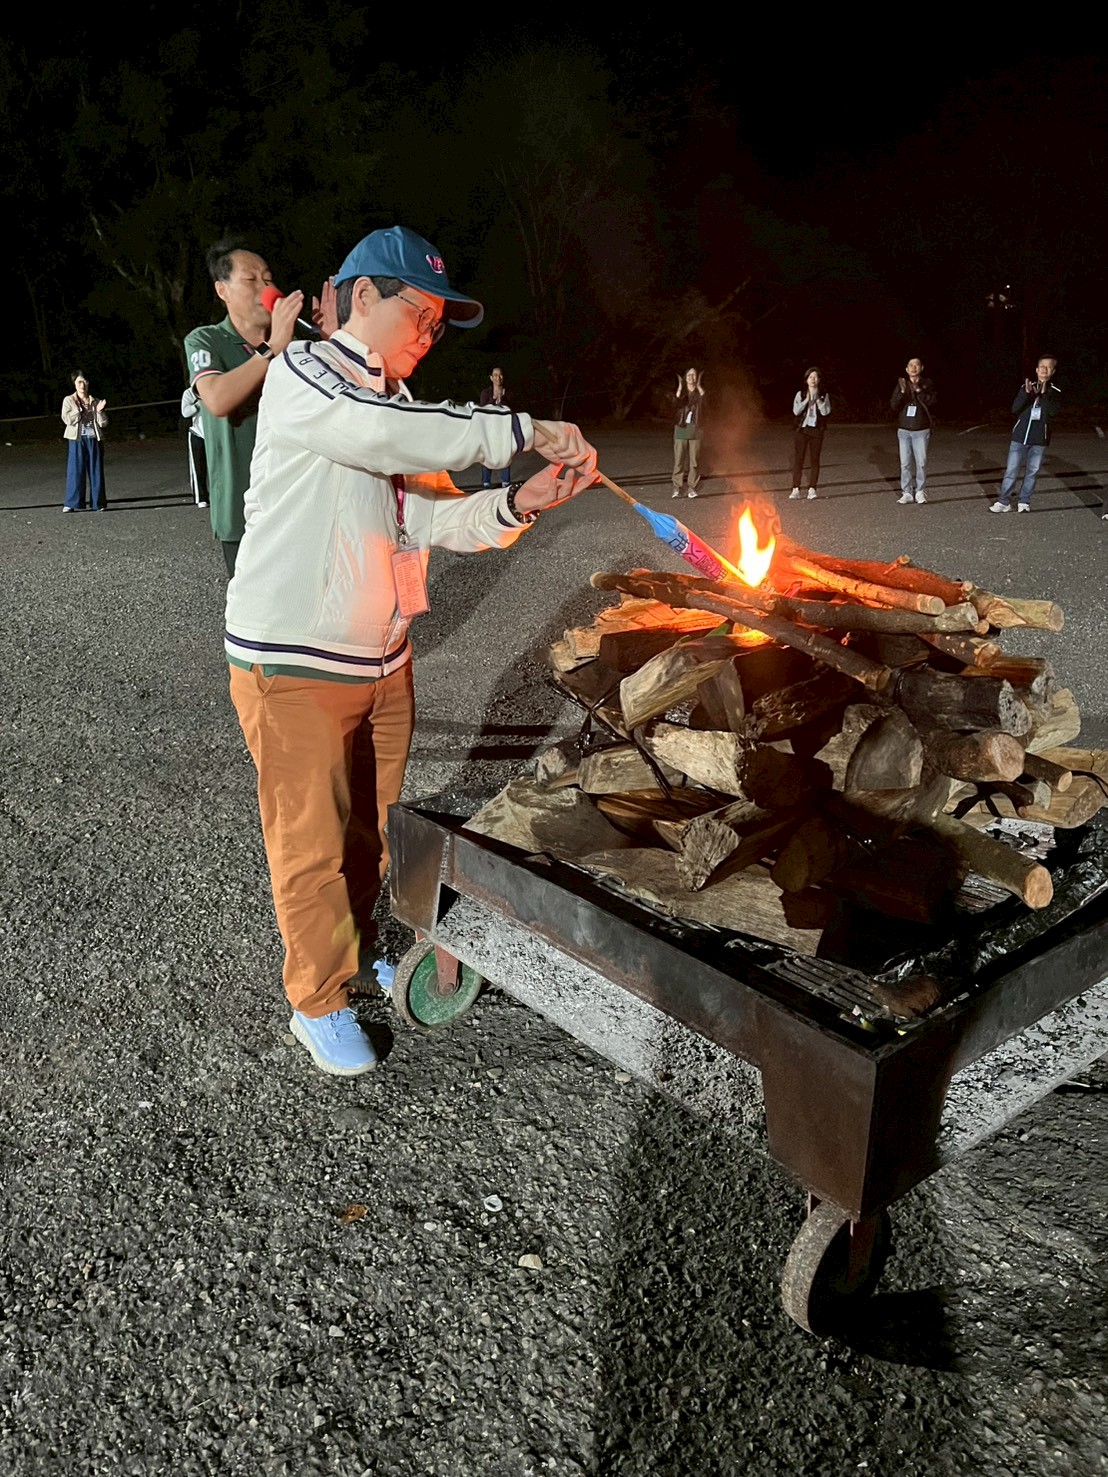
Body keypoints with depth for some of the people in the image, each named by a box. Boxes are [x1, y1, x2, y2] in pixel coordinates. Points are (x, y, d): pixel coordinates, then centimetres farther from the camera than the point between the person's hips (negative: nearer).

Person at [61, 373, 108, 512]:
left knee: (96, 472, 3)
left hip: (94, 439, 2)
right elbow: (67, 419, -8)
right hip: (77, 440, -2)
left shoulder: (95, 402, 11)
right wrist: (79, 409, -10)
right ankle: (73, 504, -1)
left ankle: (98, 503, 9)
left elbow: (103, 423, 5)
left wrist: (99, 411, -11)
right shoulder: (69, 400, 5)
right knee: (76, 472, -4)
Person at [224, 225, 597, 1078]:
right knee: (312, 841, 3)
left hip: (383, 658, 8)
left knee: (374, 825, 18)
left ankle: (359, 950, 39)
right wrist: (527, 431, -27)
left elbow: (433, 519, 3)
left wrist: (518, 504, -15)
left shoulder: (399, 405, 13)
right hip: (294, 664, -7)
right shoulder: (303, 377, -11)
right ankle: (319, 1002, 20)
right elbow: (386, 435, -31)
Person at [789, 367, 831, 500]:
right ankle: (796, 489, -1)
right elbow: (796, 411, -6)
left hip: (816, 430, 0)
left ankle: (812, 489, 3)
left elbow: (826, 412, -6)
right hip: (801, 429, 0)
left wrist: (818, 400, -12)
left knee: (814, 460, -1)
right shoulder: (800, 394, 5)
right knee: (798, 459, -4)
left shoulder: (824, 395, 6)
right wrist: (807, 400, -13)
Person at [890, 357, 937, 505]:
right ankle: (906, 492, 4)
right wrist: (902, 392, -18)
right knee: (905, 463, 0)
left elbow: (932, 402, -11)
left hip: (921, 431, -1)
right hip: (903, 430, 1)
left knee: (921, 463, -2)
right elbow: (893, 406, -3)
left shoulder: (927, 384, 2)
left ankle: (920, 491, 7)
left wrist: (919, 390, -20)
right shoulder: (901, 385, 5)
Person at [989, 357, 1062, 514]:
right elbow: (1015, 409, -5)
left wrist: (1044, 394, -21)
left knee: (1032, 472, 5)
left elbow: (1053, 411, -14)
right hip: (1020, 436, 0)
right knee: (1011, 471, 0)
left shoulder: (1055, 392, 2)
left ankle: (1024, 501, 14)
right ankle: (1003, 502, 4)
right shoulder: (1026, 387, 4)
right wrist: (1027, 393, -19)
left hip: (1040, 439, 0)